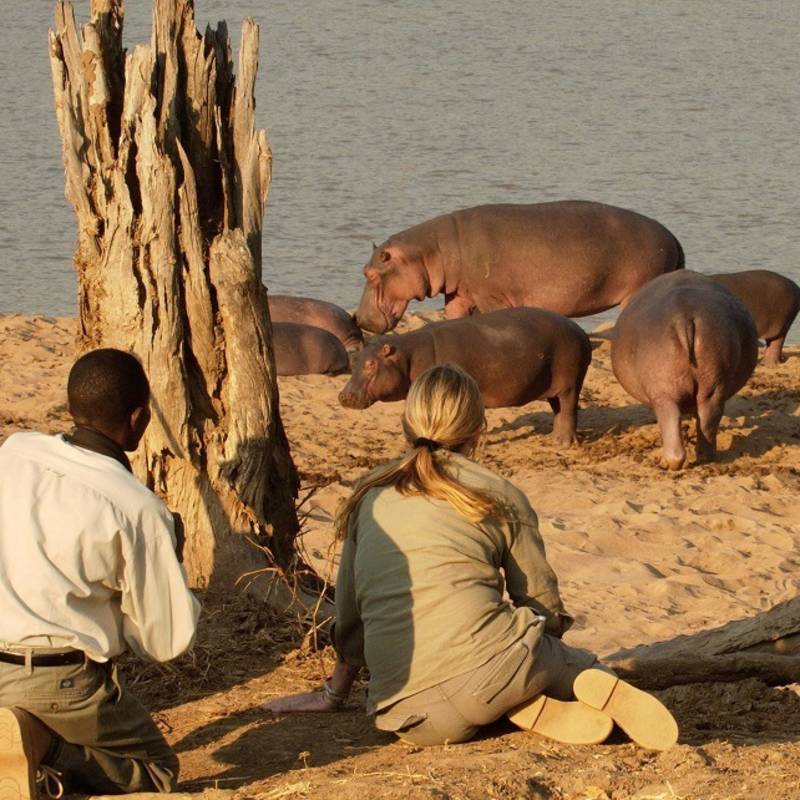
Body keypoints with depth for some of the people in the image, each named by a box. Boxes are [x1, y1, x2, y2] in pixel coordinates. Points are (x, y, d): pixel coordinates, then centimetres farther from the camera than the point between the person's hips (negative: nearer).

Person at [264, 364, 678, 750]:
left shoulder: (370, 496, 18)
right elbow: (544, 604, 16)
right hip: (486, 672, -2)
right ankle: (598, 685, -7)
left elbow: (350, 610, 23)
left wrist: (333, 694, 36)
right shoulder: (500, 496, 12)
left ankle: (535, 709, -2)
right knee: (574, 661, 29)